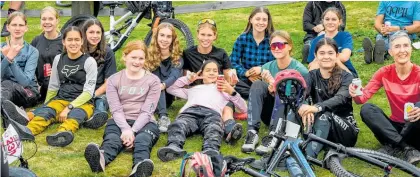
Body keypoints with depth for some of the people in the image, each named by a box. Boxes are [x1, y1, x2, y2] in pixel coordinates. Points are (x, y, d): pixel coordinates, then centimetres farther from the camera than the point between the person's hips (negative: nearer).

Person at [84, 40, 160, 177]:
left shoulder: (153, 80, 7)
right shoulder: (113, 80, 10)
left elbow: (147, 111, -4)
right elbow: (116, 109, -3)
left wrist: (133, 131, -20)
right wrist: (126, 129, -23)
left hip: (144, 123, -1)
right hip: (120, 122, 1)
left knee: (142, 140, -36)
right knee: (112, 139, -34)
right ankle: (100, 159, -69)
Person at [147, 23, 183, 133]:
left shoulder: (177, 57, -4)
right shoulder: (149, 55, 0)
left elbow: (174, 77, -20)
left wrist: (163, 85, -41)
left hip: (167, 95, 0)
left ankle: (163, 118, -43)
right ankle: (163, 116, -45)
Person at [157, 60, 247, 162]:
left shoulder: (224, 90, 41)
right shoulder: (194, 89, 46)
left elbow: (243, 109, 30)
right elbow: (171, 89, 47)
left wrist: (232, 92, 16)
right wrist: (188, 79, 40)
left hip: (212, 113, -1)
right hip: (189, 111, 1)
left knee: (213, 130, -41)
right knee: (178, 126, -38)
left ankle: (211, 152, -70)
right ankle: (173, 147, -67)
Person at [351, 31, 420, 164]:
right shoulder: (385, 73, -4)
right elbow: (364, 97, -10)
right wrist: (356, 95, -34)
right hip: (395, 127, 3)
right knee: (366, 109, -22)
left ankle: (393, 146, -20)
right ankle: (407, 148, -25)